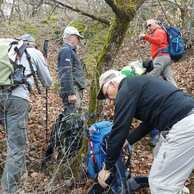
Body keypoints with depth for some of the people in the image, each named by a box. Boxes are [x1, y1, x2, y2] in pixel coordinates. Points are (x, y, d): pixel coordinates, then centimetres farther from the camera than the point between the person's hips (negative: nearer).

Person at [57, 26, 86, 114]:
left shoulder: (71, 50, 22)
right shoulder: (66, 50, -9)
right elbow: (66, 73, -18)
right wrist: (71, 93, -23)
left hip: (76, 89, 10)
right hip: (72, 90, -10)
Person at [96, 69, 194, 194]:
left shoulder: (127, 90, -4)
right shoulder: (138, 84, 25)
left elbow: (119, 129, -6)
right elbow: (148, 122, 29)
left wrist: (107, 168, 2)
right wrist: (126, 141, 28)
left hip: (182, 126, -10)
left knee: (160, 182, 1)